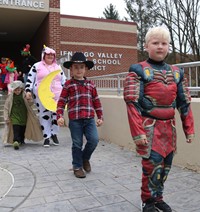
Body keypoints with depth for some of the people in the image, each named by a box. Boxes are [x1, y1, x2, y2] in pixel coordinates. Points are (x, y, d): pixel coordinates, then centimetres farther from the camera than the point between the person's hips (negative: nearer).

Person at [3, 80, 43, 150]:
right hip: (14, 117, -2)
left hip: (24, 117, 2)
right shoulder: (10, 97, -3)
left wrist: (29, 99, -23)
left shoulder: (24, 95, -3)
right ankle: (16, 141, -28)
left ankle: (21, 140, 33)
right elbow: (6, 108, 1)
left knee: (23, 130, 14)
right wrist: (6, 118, -1)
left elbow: (30, 104, 0)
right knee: (16, 130, -17)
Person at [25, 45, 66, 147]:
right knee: (44, 116, 2)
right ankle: (46, 137, 13)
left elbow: (63, 81, 17)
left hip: (56, 95, 3)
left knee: (56, 114, 0)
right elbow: (30, 79, 3)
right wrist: (28, 90, -7)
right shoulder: (36, 66, 5)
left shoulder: (58, 67, 15)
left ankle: (54, 134, 21)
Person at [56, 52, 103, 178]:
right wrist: (60, 116, -9)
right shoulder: (68, 85, 2)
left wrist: (100, 117, 11)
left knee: (94, 140, -7)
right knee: (77, 144, 5)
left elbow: (96, 101, 13)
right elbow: (61, 101, 1)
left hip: (90, 118, 3)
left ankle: (85, 158, 22)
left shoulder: (90, 85, 12)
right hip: (75, 119, -2)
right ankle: (77, 167, 23)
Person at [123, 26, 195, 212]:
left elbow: (184, 103, 12)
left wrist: (189, 129, 9)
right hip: (149, 127, -5)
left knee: (166, 165, 12)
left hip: (169, 127, 5)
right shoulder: (138, 71, -6)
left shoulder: (176, 73, 10)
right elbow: (132, 104, -12)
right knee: (153, 165, -5)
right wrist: (138, 132, -18)